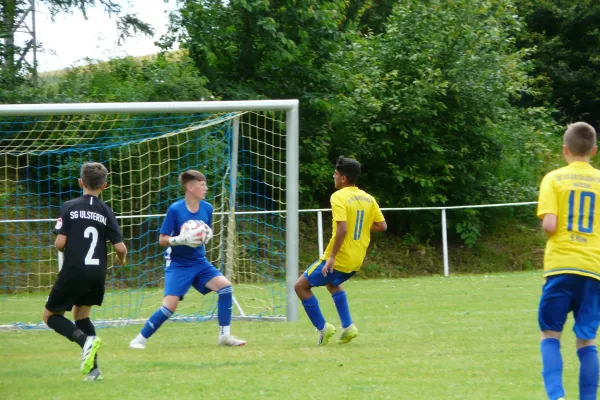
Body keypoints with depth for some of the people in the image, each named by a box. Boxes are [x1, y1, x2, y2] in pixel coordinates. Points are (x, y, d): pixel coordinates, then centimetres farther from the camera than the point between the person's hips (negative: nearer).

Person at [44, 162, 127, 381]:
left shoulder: (70, 207, -5)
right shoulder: (106, 212, 2)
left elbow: (60, 243, -10)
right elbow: (120, 247, -3)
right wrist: (121, 259, 21)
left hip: (73, 272, -4)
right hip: (97, 274, 4)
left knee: (50, 315, 11)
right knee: (81, 313, 25)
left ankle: (86, 340, -17)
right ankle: (93, 368, 12)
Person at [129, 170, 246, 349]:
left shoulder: (207, 208, 0)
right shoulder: (175, 209, -14)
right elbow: (162, 240, -10)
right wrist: (181, 239, -27)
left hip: (199, 262, 5)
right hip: (178, 265, -5)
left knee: (225, 286, -15)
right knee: (169, 306, -16)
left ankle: (225, 335, -4)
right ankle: (141, 338, 3)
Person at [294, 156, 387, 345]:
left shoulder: (339, 197, -16)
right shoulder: (368, 198, 6)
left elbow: (342, 229, -27)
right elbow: (382, 225, 7)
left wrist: (332, 257, -24)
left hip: (338, 259, -8)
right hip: (356, 261, 8)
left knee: (301, 286, 7)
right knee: (332, 283, 34)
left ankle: (322, 327, 5)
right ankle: (348, 327, 20)